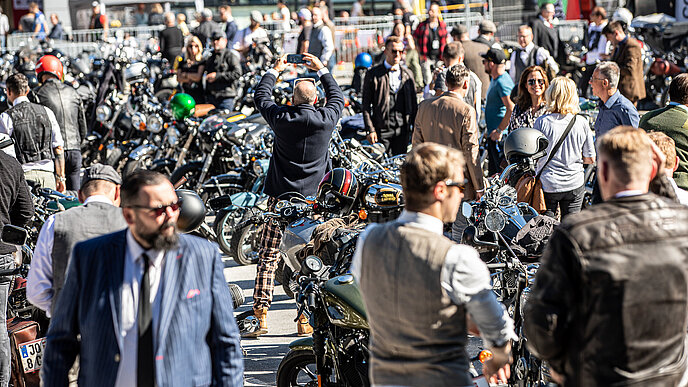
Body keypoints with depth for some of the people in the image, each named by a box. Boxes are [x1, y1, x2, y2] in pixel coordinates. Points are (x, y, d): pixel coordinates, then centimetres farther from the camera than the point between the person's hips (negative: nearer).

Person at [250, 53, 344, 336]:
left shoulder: (281, 118, -7)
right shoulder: (326, 119, -6)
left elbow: (261, 97, 14)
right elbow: (337, 97, 18)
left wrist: (274, 71, 28)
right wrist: (322, 70, 29)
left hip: (280, 197, -1)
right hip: (311, 198, 1)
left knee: (268, 257, 3)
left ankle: (261, 314, 1)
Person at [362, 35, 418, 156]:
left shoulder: (407, 74, 10)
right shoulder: (373, 74, -1)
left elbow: (413, 103, 14)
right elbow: (366, 105, -2)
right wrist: (370, 130, -8)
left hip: (402, 129, 3)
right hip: (382, 129, -3)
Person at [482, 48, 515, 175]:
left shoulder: (502, 82, -20)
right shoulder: (495, 79, 13)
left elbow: (511, 108, -28)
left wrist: (499, 131, -24)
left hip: (500, 136, -11)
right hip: (493, 134, 11)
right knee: (493, 171, 17)